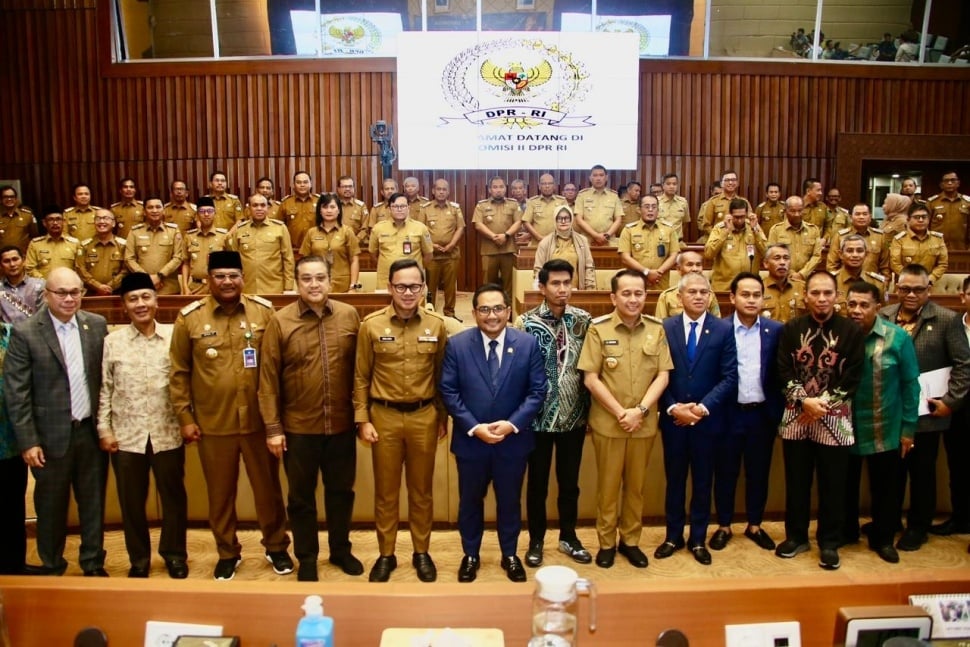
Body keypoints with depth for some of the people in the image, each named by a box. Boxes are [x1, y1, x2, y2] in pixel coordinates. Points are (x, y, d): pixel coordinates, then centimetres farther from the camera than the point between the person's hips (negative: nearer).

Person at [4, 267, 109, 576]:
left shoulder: (97, 325, 1)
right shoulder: (25, 333, -9)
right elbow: (16, 392, -8)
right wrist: (28, 441, -10)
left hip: (92, 431, 3)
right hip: (51, 435, -2)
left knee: (93, 502, 13)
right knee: (51, 506, 13)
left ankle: (93, 563, 31)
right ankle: (51, 568, 32)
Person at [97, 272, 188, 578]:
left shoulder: (175, 336, -1)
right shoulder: (112, 341, 2)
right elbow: (104, 389, 4)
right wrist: (104, 429, 0)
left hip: (168, 433, -1)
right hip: (126, 435, 1)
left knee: (174, 497, 10)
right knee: (132, 501, 12)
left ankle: (175, 554, 29)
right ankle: (138, 559, 29)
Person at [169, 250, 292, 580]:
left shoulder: (264, 311, -2)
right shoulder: (189, 317, -3)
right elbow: (179, 373, 2)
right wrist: (185, 418, 0)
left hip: (258, 420, 0)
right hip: (212, 423, 0)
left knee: (268, 488, 13)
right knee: (220, 493, 14)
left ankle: (276, 547, 33)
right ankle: (227, 553, 34)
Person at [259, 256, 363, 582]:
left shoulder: (349, 315, -2)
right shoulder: (280, 321, -7)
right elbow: (269, 378, -6)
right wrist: (273, 427, -8)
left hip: (342, 425, 2)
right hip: (298, 426, -2)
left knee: (341, 491, 17)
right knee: (301, 496, 13)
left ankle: (340, 549, 37)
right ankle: (306, 557, 31)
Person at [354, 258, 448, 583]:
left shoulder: (437, 325, -1)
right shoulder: (371, 324, -4)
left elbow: (442, 375, 6)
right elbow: (361, 377, 0)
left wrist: (443, 418, 7)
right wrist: (362, 419, -4)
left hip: (424, 417, 1)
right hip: (384, 416, -1)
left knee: (421, 490, 12)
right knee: (385, 491, 11)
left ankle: (422, 552, 28)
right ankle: (386, 555, 26)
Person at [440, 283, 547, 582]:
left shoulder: (528, 344, -6)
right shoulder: (457, 344, -6)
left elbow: (537, 391, -6)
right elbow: (448, 391, -7)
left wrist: (512, 424, -17)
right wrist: (473, 427, -16)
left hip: (513, 440, 0)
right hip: (470, 440, 0)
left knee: (510, 501, 15)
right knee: (470, 501, 16)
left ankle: (509, 555, 35)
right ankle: (470, 555, 35)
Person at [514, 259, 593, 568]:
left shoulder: (584, 320, 0)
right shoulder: (526, 322, -7)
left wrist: (589, 409, 4)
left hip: (574, 416, 2)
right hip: (539, 416, -2)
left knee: (569, 481, 15)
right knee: (538, 482, 11)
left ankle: (568, 537, 33)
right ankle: (536, 540, 27)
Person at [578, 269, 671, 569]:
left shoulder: (656, 329, 1)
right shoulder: (598, 329, -8)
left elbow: (663, 375, -1)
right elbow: (590, 378, -9)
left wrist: (640, 410, -13)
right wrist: (620, 412, -13)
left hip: (644, 423, 3)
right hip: (607, 423, -2)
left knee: (636, 485, 13)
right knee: (608, 484, 9)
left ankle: (630, 540, 29)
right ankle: (606, 542, 24)